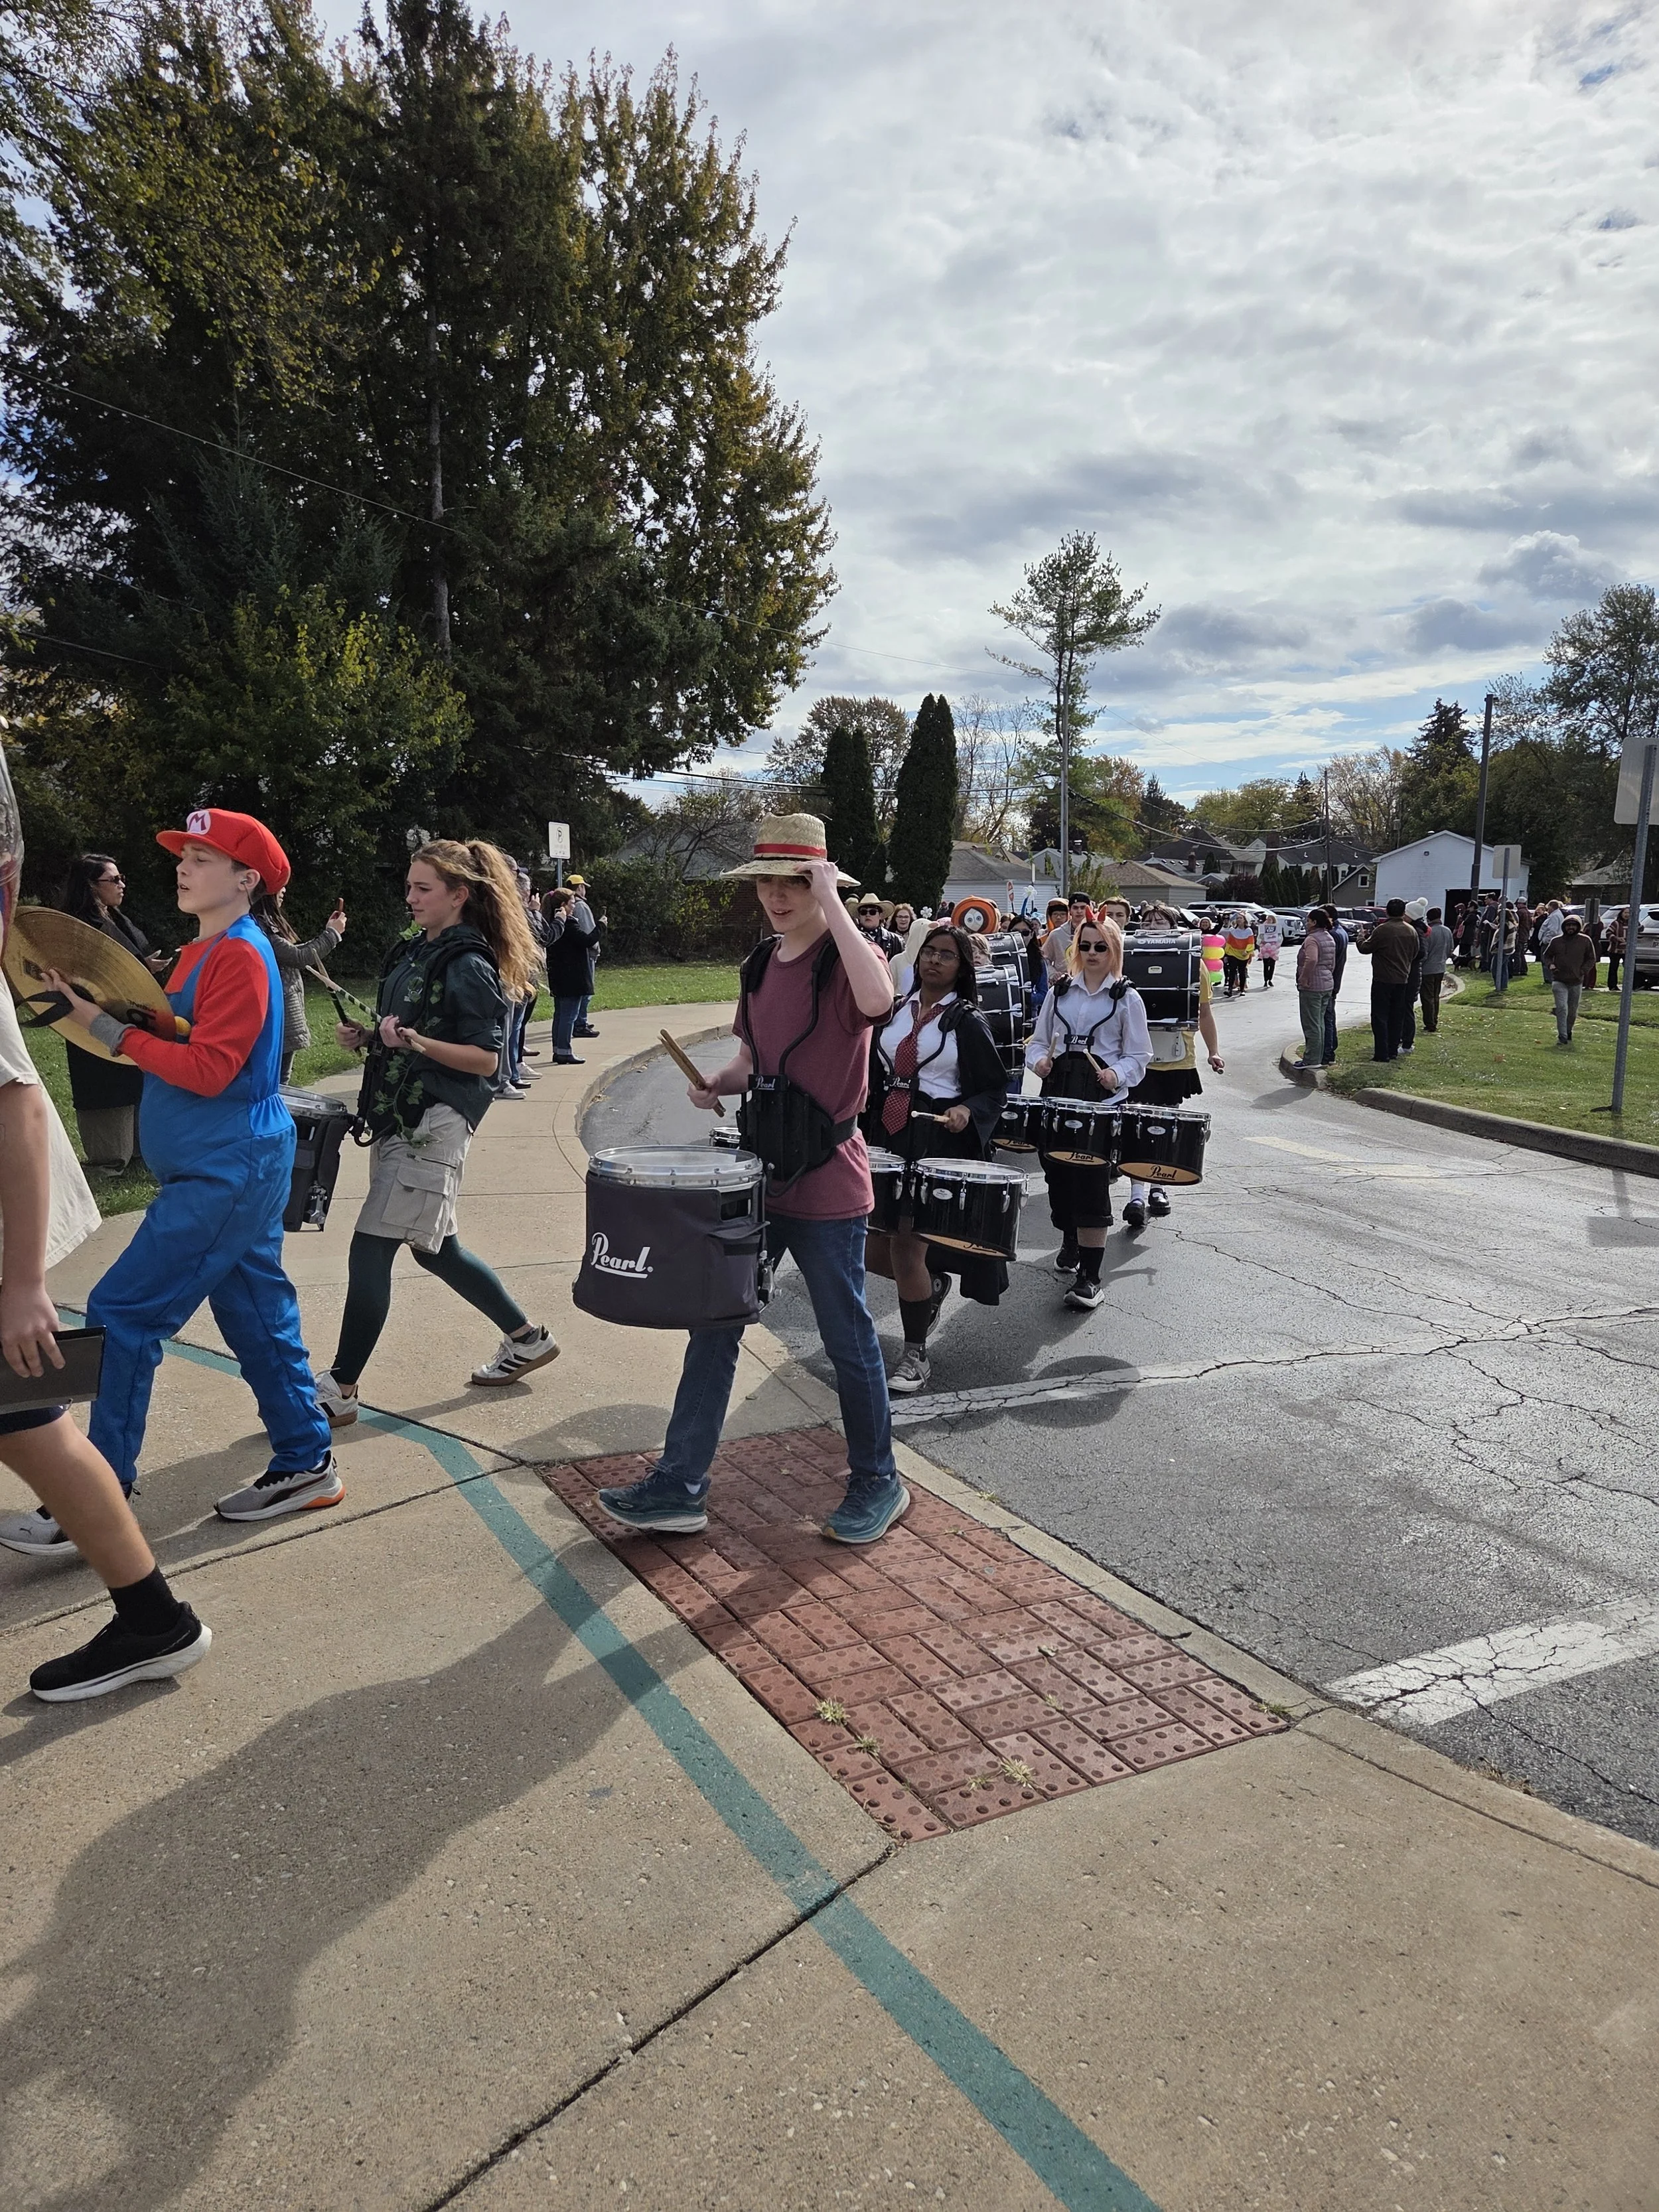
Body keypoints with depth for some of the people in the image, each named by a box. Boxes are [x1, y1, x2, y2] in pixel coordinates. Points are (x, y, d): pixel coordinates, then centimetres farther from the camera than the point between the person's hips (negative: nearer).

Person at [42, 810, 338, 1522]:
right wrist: (96, 1005, 2)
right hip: (235, 1169, 10)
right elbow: (174, 1044, 15)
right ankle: (305, 1465, 22)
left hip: (228, 1174, -10)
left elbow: (207, 1069, -22)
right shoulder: (202, 951, 16)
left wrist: (112, 1029, -18)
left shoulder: (240, 955, -15)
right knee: (256, 1315, 13)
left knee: (121, 1314, -7)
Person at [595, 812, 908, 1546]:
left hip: (826, 1182, -7)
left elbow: (876, 1000, -37)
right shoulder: (761, 964, 10)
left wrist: (831, 901, -30)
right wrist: (720, 1081, -1)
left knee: (848, 1340, 7)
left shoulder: (848, 957, -12)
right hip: (758, 1171, 7)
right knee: (713, 1327, 8)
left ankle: (877, 1483, 26)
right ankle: (680, 1485, 17)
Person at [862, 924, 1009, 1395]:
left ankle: (915, 1356, 6)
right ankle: (932, 1285, 35)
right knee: (868, 1249, 4)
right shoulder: (894, 1011, 11)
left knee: (907, 1245, -11)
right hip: (890, 1138, 6)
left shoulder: (967, 1020, -3)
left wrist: (968, 1111, -21)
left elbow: (995, 1089, -2)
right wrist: (867, 1135, 12)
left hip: (940, 1143, -6)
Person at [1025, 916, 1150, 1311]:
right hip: (1058, 1091, 4)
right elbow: (1039, 1041, 16)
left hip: (1103, 1097, -4)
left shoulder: (1127, 998, 3)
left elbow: (1138, 1056, 3)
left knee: (1092, 1179, -10)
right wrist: (1039, 1061, -6)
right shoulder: (1060, 992, 13)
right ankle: (1070, 1241, 39)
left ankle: (1091, 1276, -7)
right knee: (1057, 1171, 10)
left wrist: (1117, 1075, -16)